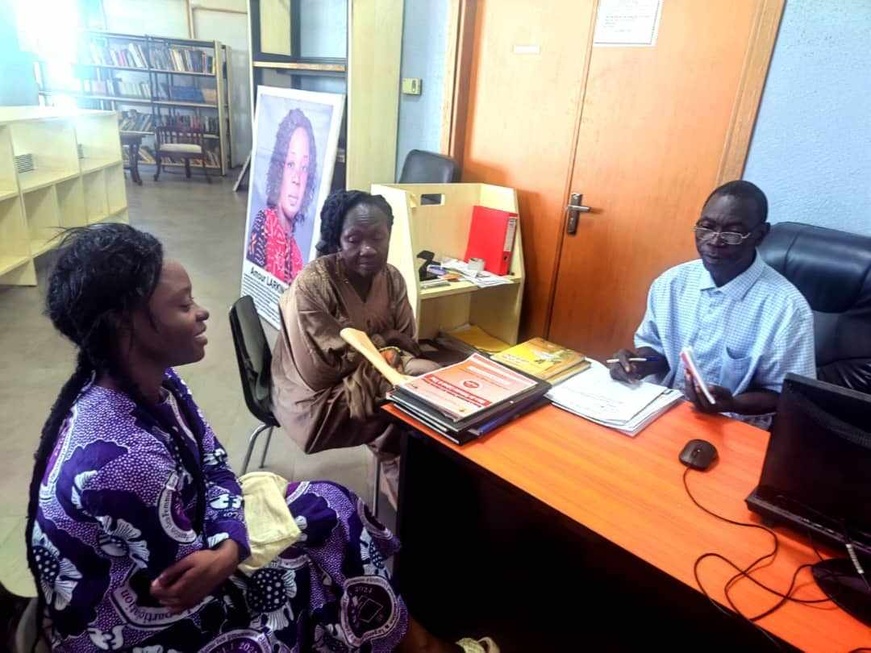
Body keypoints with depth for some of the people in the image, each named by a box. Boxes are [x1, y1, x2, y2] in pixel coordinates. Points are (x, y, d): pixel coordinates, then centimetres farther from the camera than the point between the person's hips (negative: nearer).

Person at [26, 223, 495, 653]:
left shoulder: (151, 383, -12)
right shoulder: (126, 462, -38)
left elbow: (214, 468, -5)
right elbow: (188, 577, -26)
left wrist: (228, 545, -22)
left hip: (164, 551, 7)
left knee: (329, 504, 4)